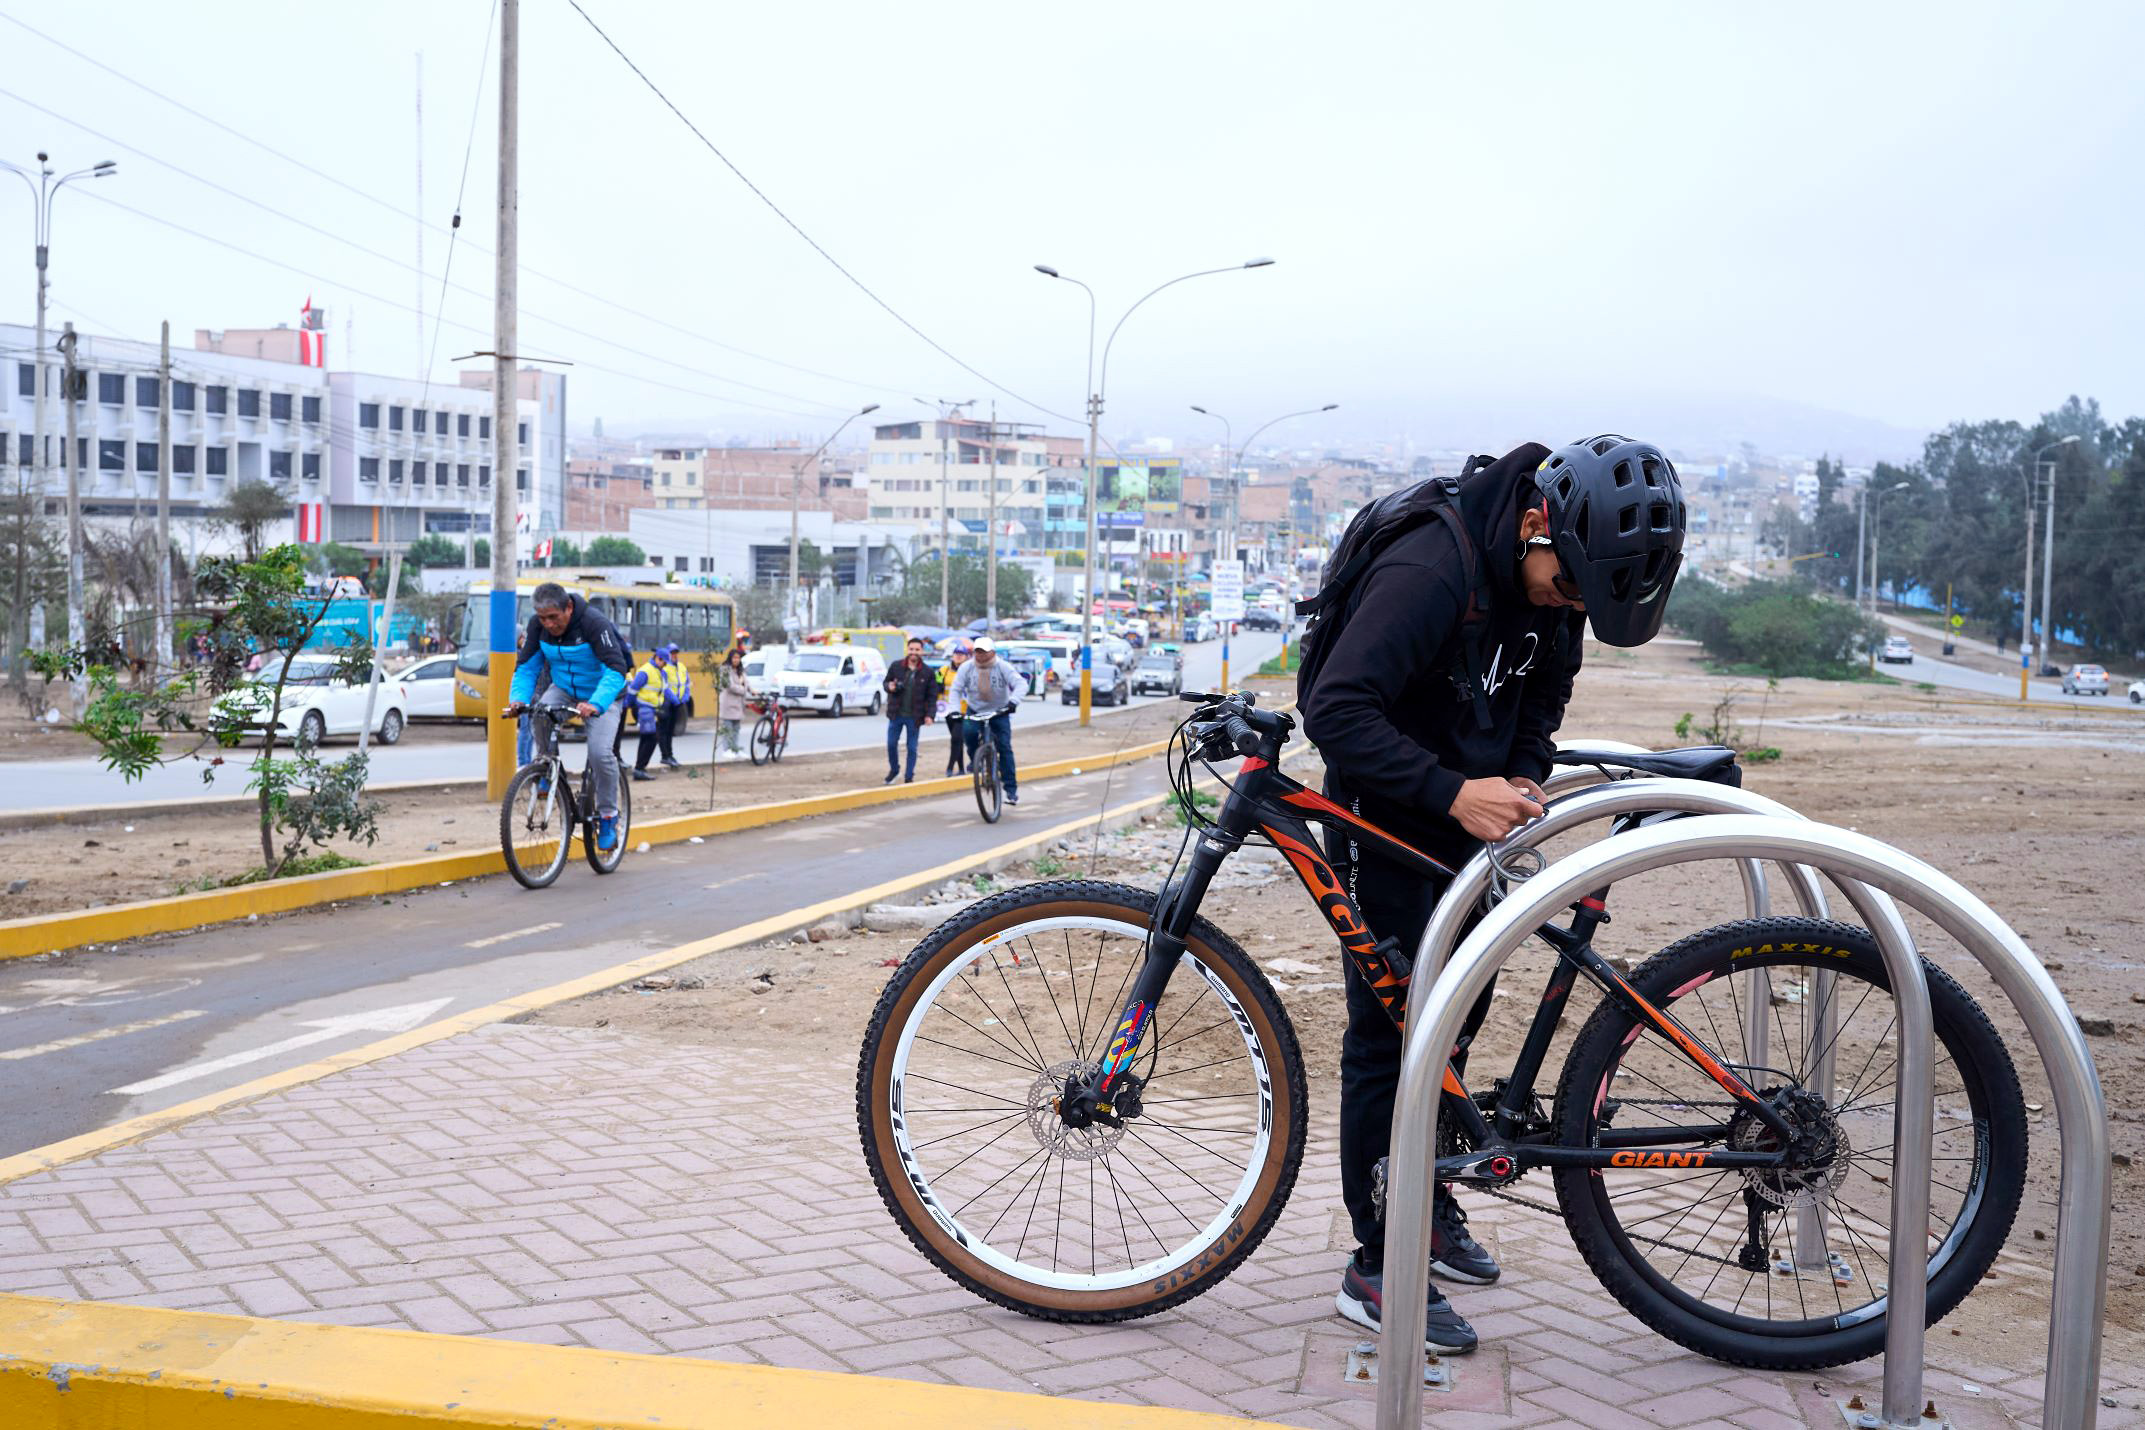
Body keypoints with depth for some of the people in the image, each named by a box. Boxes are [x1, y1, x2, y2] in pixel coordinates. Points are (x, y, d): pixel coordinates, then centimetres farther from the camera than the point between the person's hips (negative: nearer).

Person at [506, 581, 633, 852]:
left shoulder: (594, 623, -28)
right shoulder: (538, 625, -12)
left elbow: (616, 669, -36)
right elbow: (526, 667, -6)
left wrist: (595, 704, -51)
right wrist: (518, 698, -25)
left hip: (602, 695, -4)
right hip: (564, 689, 4)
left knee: (601, 752, -22)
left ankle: (608, 816, -2)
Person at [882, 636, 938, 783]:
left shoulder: (928, 672, -3)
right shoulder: (896, 666, -1)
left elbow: (932, 696, -1)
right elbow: (886, 682, 12)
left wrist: (929, 714, -11)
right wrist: (889, 687, -13)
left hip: (914, 716, -1)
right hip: (896, 714, 1)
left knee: (912, 748, 4)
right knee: (891, 743, 5)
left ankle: (909, 777, 14)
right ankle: (894, 769, 29)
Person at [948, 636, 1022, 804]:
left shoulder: (1002, 667, -15)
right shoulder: (967, 668, -10)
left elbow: (1021, 684, -24)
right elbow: (955, 690, -10)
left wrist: (1013, 701, -43)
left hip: (999, 712, -1)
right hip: (974, 711, 1)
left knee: (1004, 747, -9)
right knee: (968, 731, -30)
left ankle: (1011, 789, -3)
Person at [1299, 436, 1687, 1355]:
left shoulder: (1553, 581, -4)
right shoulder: (1428, 570, -29)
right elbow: (1337, 710, -33)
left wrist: (1523, 779, -7)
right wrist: (1454, 792, -36)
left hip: (1466, 814, 8)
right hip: (1386, 819, -8)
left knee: (1456, 1012, 16)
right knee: (1391, 1031, -6)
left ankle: (1427, 1206, 33)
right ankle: (1378, 1269, 3)